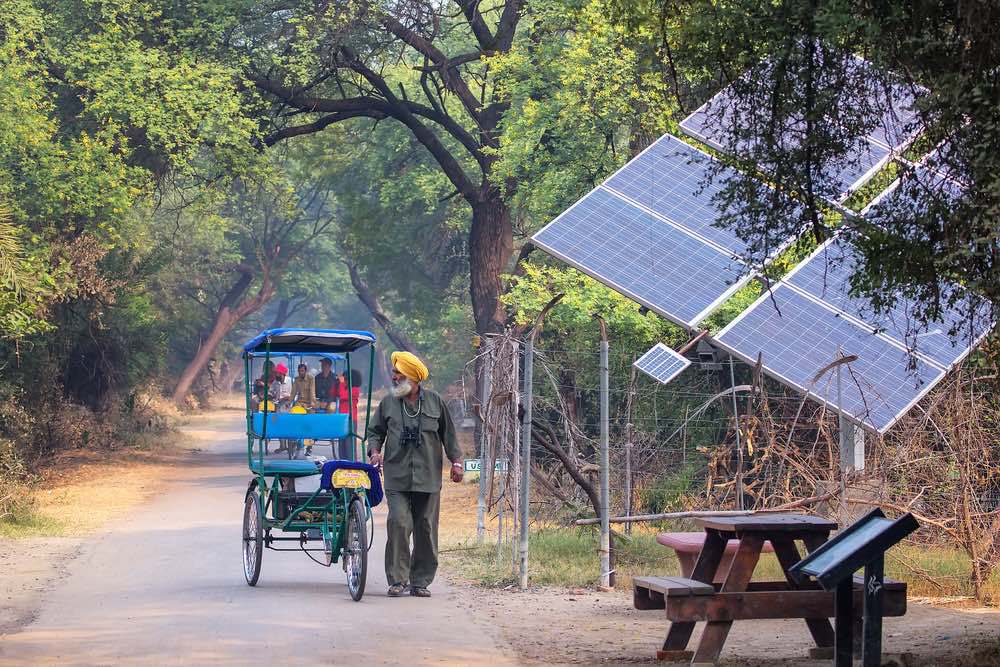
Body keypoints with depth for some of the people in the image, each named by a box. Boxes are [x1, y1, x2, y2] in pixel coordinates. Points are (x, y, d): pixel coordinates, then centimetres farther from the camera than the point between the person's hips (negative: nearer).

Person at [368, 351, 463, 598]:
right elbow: (376, 431, 16)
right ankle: (397, 580, -8)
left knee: (426, 529, 3)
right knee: (399, 524, -14)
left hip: (428, 477, 1)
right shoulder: (388, 403, 8)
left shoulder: (434, 401, 7)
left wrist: (456, 461, 9)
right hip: (397, 478, -1)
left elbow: (447, 433, 14)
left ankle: (420, 581, 12)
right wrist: (375, 451, -3)